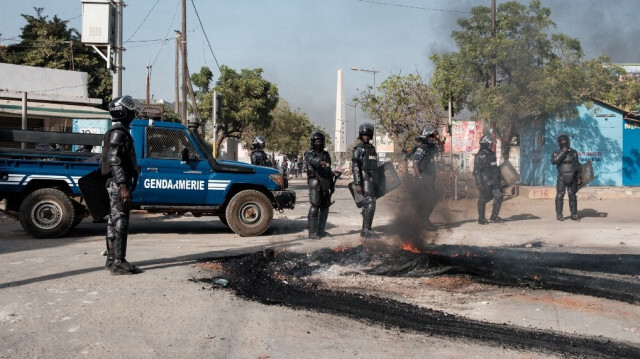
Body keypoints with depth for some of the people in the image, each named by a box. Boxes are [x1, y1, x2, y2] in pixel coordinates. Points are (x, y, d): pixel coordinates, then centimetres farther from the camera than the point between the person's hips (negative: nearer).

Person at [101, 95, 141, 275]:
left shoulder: (118, 132, 18)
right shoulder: (118, 133, -15)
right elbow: (114, 161, -22)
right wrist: (123, 186, -24)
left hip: (115, 184, 11)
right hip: (118, 184, -11)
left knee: (114, 221, 13)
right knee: (120, 221, -11)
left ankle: (111, 258, 20)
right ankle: (118, 263, -11)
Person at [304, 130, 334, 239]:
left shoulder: (326, 154, 18)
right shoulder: (309, 153, -3)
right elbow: (313, 160, -28)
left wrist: (332, 185, 17)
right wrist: (320, 162, -50)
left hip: (325, 184, 7)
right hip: (315, 182, -6)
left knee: (324, 207, 7)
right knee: (315, 207, -11)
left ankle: (321, 231, 15)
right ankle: (312, 233, -9)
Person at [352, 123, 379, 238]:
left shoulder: (371, 148, 16)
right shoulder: (358, 149, -9)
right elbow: (355, 167, -15)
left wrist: (377, 182, 20)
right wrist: (357, 184, -21)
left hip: (372, 180, 8)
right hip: (364, 180, -8)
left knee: (367, 205, 10)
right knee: (370, 205, -14)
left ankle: (365, 230, 15)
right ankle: (366, 230, -10)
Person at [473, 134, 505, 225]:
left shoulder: (492, 154, 14)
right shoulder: (480, 156, -12)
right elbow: (476, 171, -15)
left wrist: (500, 178, 20)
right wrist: (480, 184, -20)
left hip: (494, 182, 8)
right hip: (485, 183, -8)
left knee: (499, 197, 2)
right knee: (483, 200, 1)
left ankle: (494, 216, 12)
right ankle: (481, 219, 12)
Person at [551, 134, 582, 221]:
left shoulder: (573, 152, 5)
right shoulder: (557, 153, -1)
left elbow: (578, 165, 9)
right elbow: (553, 161, -21)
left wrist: (579, 177, 3)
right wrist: (562, 152, -21)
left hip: (572, 178, 2)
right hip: (562, 178, -2)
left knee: (573, 196, 6)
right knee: (560, 196, -7)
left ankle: (574, 214, 14)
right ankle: (559, 215, -3)